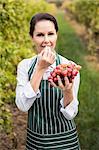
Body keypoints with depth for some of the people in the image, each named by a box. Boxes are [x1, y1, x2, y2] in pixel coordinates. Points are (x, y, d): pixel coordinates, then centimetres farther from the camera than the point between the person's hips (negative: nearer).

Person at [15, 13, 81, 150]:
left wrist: (68, 92, -31)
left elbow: (70, 114, -11)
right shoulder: (24, 65, -6)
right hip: (34, 139, 2)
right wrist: (40, 69, -22)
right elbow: (22, 106, -16)